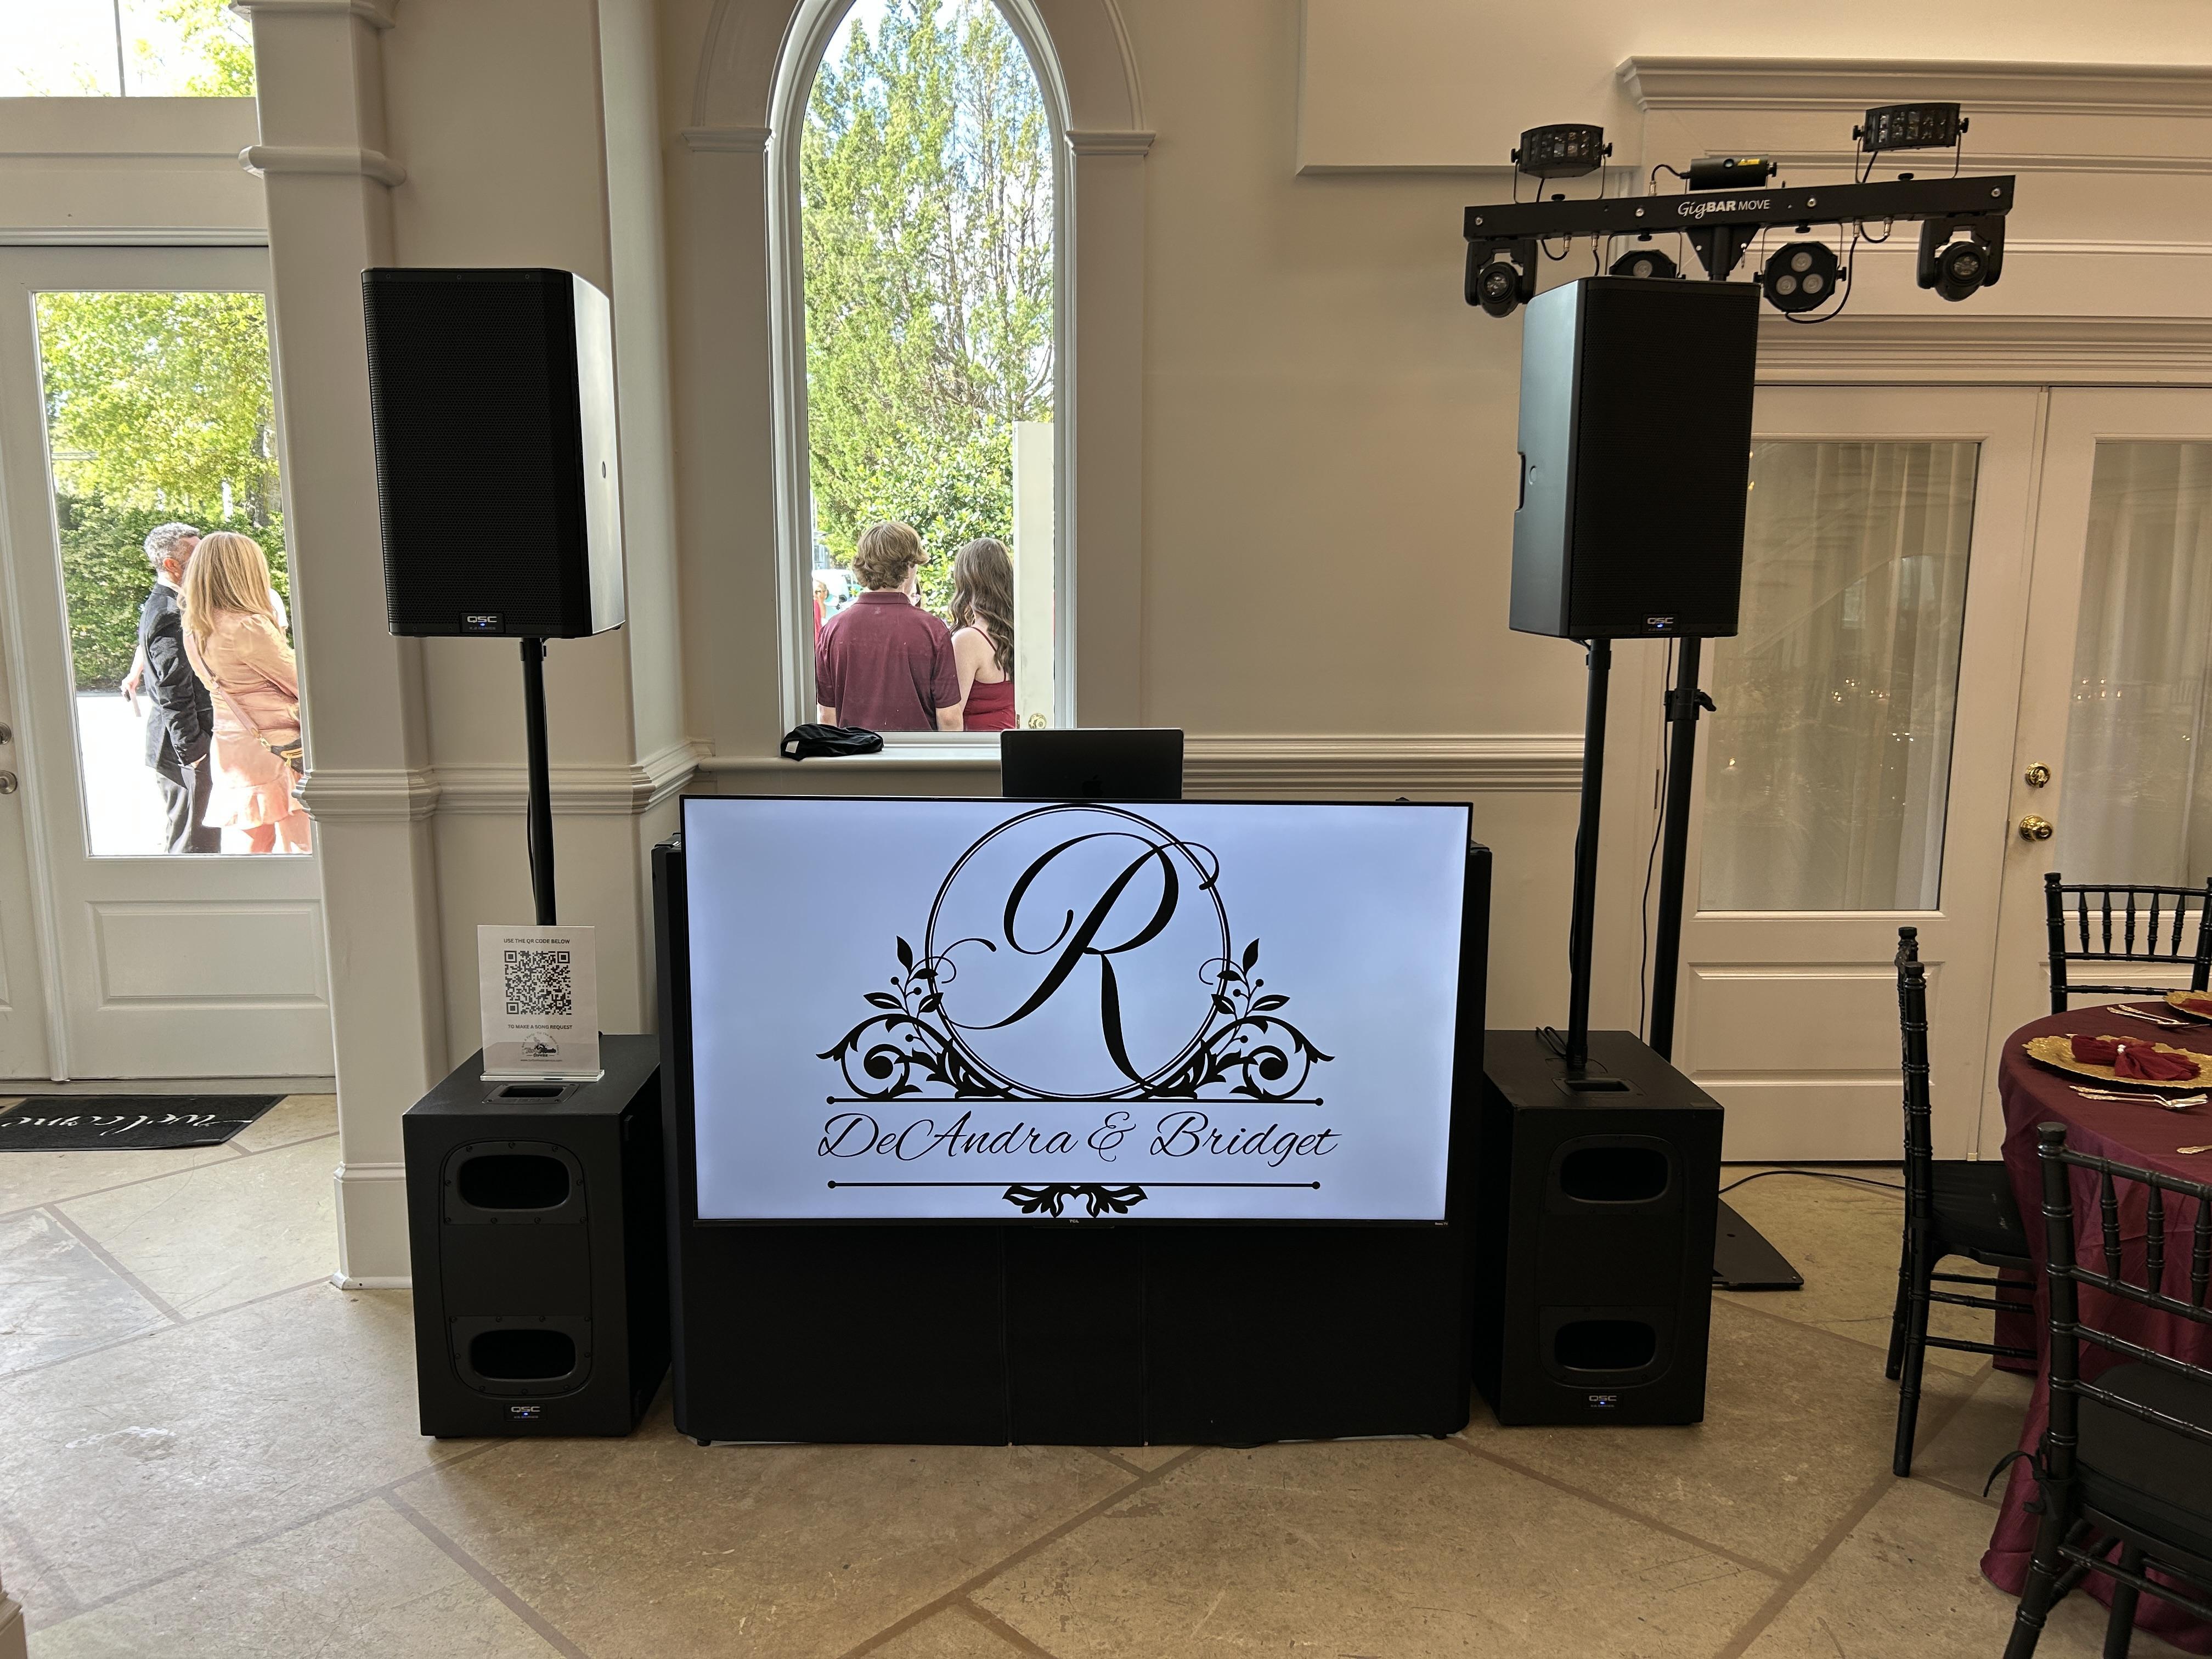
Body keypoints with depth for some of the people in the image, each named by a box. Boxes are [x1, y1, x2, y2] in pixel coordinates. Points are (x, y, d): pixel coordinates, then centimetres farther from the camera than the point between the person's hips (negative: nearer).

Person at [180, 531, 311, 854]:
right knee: (300, 847, -4)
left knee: (257, 843, 17)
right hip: (276, 750, -9)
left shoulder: (195, 633, 7)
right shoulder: (247, 627, -18)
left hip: (230, 751, 9)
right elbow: (302, 685, -11)